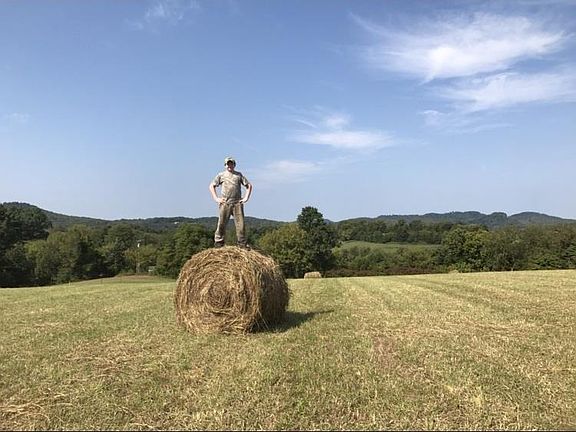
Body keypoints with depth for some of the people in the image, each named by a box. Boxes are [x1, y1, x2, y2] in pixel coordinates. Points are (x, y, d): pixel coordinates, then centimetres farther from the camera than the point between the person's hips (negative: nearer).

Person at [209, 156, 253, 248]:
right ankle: (218, 243, 7)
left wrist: (246, 198, 6)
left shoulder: (239, 175, 14)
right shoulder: (221, 175, 11)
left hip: (237, 203, 1)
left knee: (240, 224, -2)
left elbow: (249, 185, 16)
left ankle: (242, 243, 5)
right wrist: (216, 198, 4)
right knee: (222, 224, -2)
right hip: (225, 203, -1)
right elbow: (212, 186, 15)